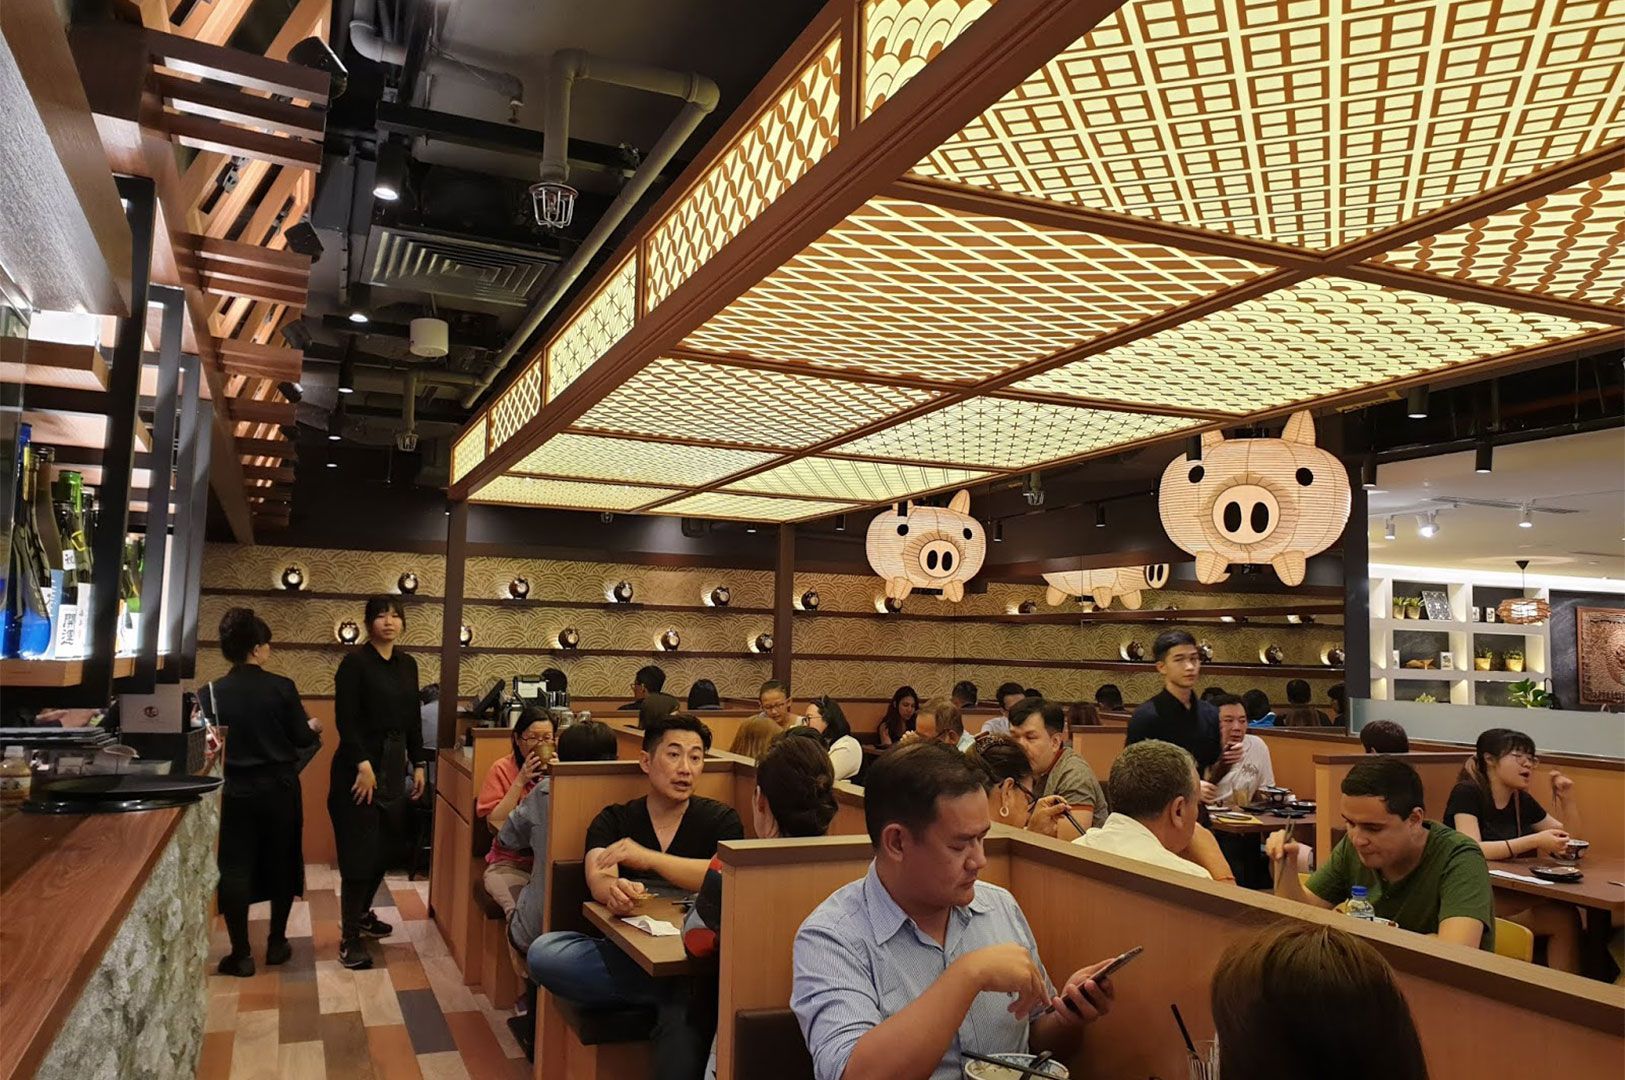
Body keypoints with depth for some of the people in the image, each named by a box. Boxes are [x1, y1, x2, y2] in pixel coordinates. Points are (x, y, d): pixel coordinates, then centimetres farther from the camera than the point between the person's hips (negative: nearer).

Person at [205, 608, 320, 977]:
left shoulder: (210, 693, -8)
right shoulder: (281, 687, -11)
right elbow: (302, 739, -4)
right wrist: (314, 727, 17)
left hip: (236, 791, 0)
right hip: (279, 789, 0)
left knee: (235, 869, 7)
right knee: (281, 863, 14)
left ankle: (241, 955, 10)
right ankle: (276, 944, 23)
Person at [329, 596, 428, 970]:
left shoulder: (407, 664, 10)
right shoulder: (355, 663, -9)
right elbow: (345, 720, -15)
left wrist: (418, 764, 11)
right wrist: (363, 765, -21)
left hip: (394, 764, 6)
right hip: (359, 764, -6)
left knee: (385, 845, 11)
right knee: (359, 850, -5)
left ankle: (362, 914, 30)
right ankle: (349, 937, 2)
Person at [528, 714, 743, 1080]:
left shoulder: (720, 819, 7)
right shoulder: (613, 820, 11)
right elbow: (598, 879, -8)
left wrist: (648, 858, -21)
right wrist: (614, 890, -33)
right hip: (625, 953, 5)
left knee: (685, 1012, -38)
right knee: (544, 952, -25)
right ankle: (671, 993, -18)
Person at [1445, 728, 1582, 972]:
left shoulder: (1522, 801, 10)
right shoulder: (1467, 793, -11)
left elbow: (1566, 839, 21)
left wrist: (1567, 800, 4)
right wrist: (1535, 841, -28)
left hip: (1506, 894, 7)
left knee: (1565, 916, -21)